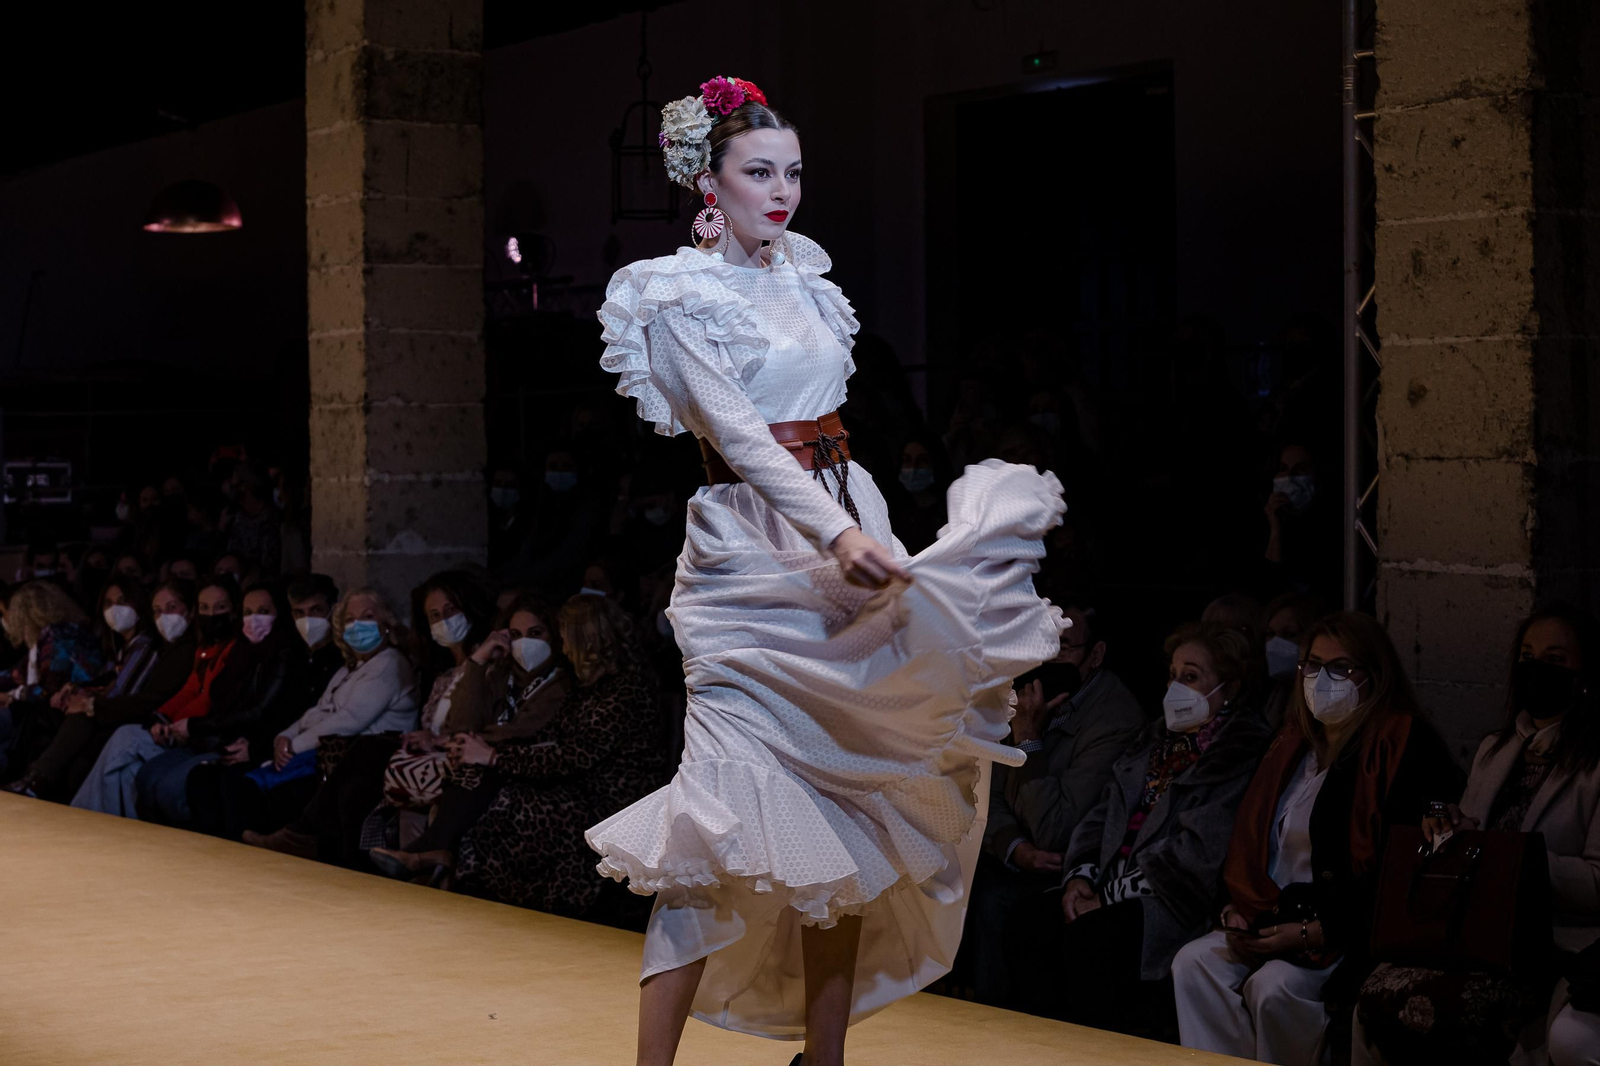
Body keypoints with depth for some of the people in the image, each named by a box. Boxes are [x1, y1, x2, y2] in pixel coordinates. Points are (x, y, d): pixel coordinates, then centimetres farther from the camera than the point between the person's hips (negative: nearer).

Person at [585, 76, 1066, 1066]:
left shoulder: (804, 270, 13)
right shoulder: (679, 294, -7)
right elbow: (735, 431, -18)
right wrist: (837, 533, -28)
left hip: (850, 525, 7)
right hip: (754, 555, -7)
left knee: (849, 808, 5)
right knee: (732, 816, -14)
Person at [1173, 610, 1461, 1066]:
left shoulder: (1403, 751, -9)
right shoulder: (1292, 745, 16)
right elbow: (1249, 841, 20)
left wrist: (1313, 934, -19)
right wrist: (1239, 912, 1)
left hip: (1350, 933, -7)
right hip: (1273, 919, 7)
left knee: (1274, 987, -31)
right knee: (1194, 964, -17)